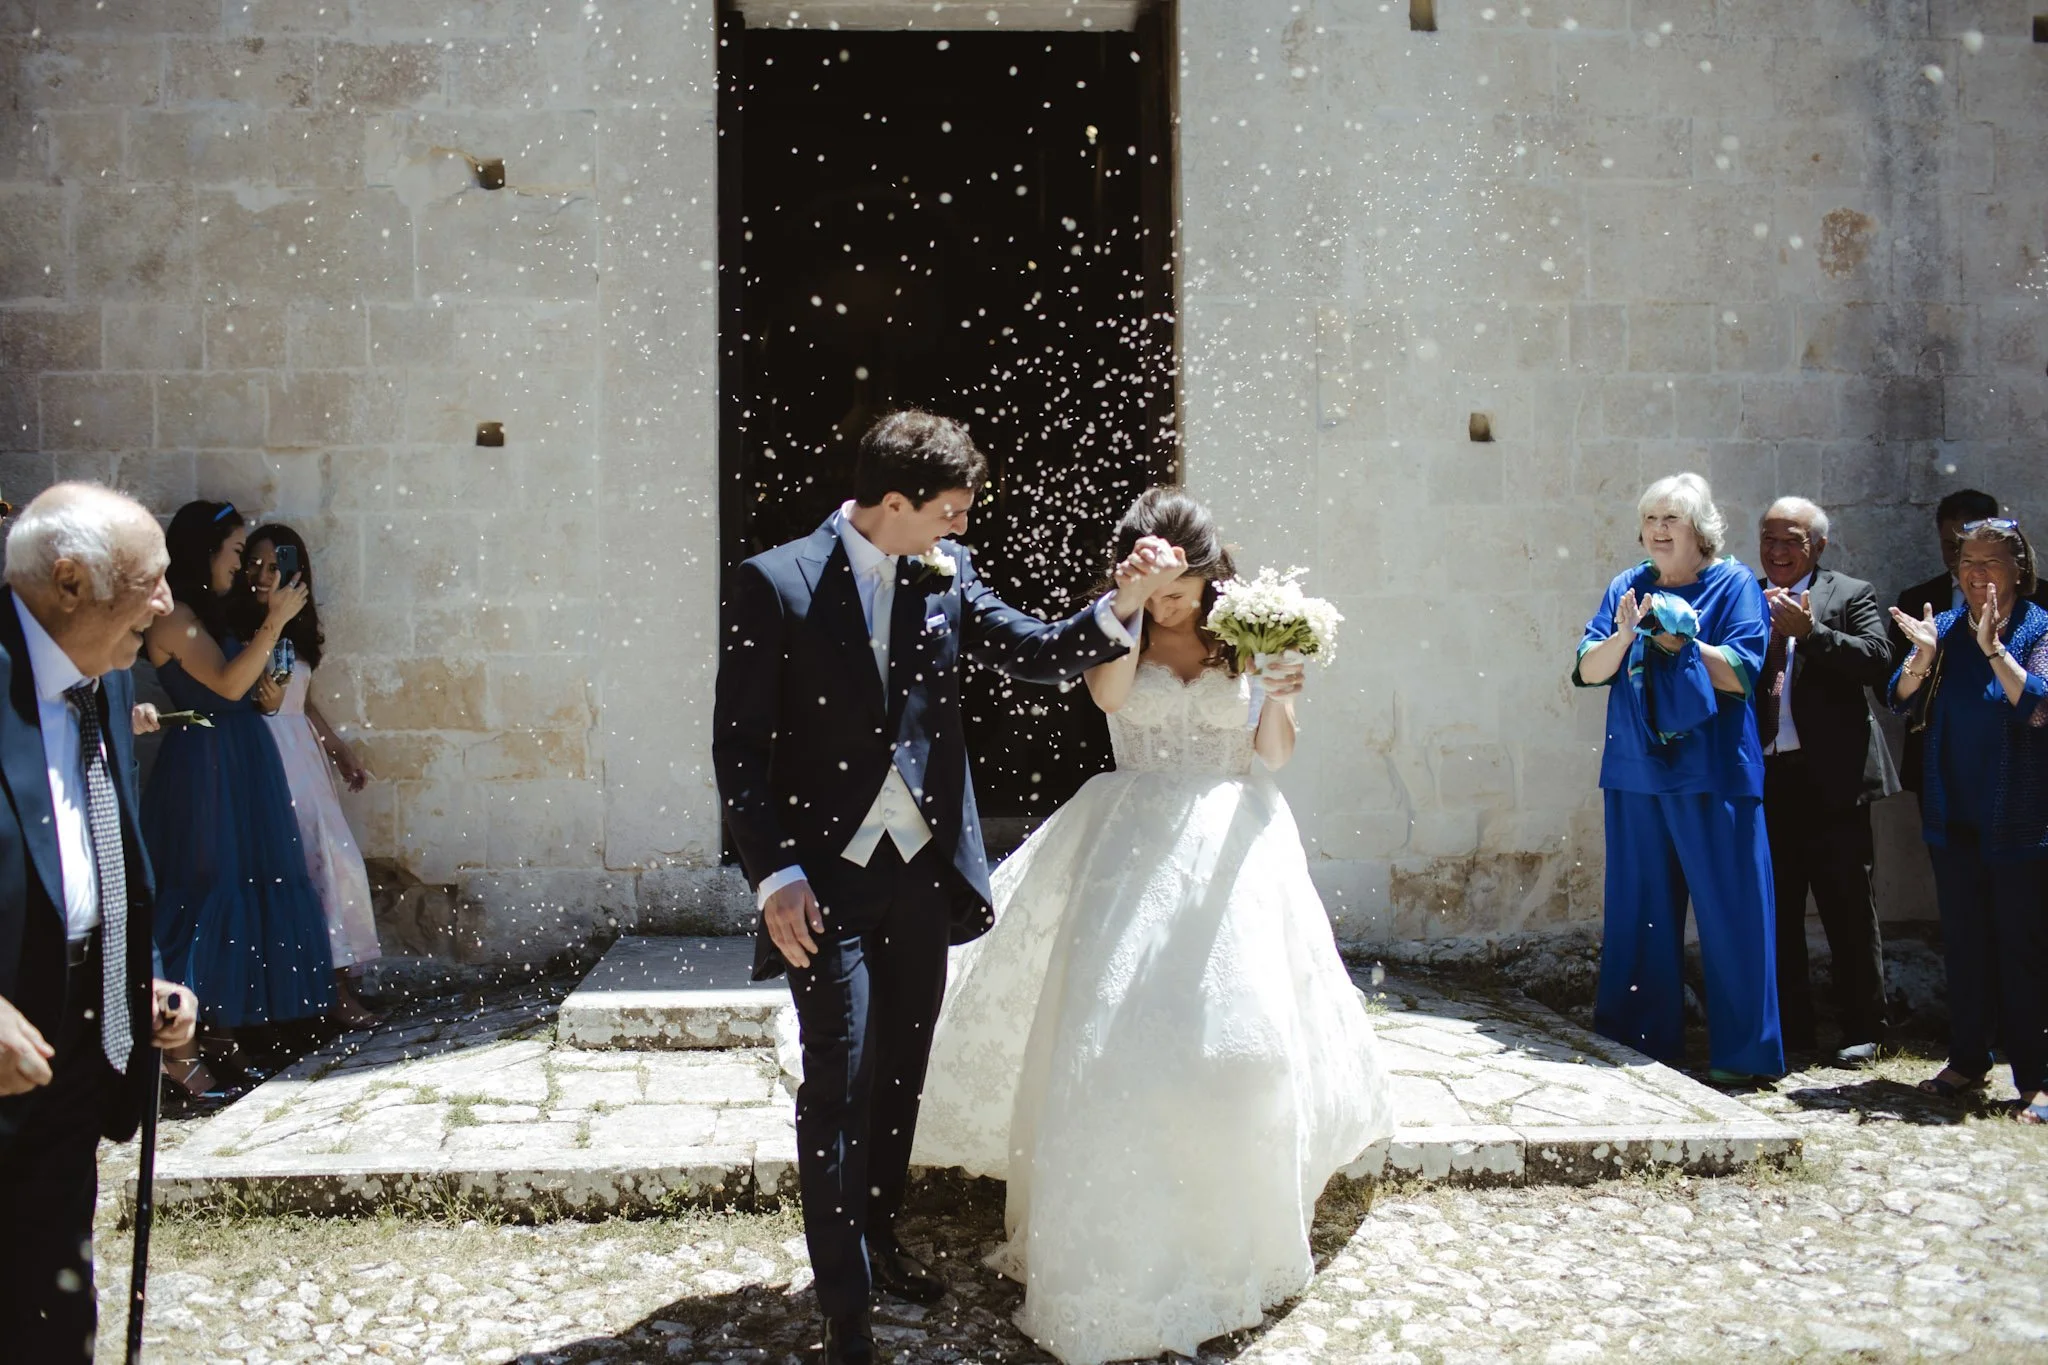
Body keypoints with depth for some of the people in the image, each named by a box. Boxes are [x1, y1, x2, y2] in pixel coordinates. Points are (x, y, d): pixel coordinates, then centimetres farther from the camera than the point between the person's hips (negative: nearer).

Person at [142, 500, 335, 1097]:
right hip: (205, 767, -9)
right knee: (205, 896, -7)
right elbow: (228, 684, -21)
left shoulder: (211, 612, 16)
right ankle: (178, 1048, -1)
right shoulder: (175, 617, -12)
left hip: (243, 766, 9)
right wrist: (275, 622, -21)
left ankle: (221, 1034, 18)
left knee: (243, 892, 10)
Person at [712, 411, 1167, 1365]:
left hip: (924, 868, 5)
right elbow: (738, 744, -10)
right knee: (839, 1087, -2)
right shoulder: (775, 583, -11)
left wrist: (1120, 607, -15)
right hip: (827, 881, -5)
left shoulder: (946, 574, 3)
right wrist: (775, 876, -16)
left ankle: (878, 1240, 38)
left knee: (900, 1075, 18)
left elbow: (1043, 654, 4)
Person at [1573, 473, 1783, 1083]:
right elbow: (1588, 670, 4)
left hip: (1713, 773, -4)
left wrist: (1676, 638, -12)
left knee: (1730, 911, -2)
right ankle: (1645, 1039, 19)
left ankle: (1744, 1051, 7)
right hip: (1636, 772, 4)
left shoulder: (1734, 584, 0)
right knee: (1640, 911, 8)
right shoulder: (1627, 587, 11)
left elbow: (1741, 673, -9)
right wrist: (1624, 634, -13)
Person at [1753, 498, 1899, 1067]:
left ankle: (1862, 1031, 15)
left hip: (1832, 780, -3)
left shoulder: (1851, 594, 3)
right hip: (1765, 780, 3)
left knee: (1850, 912, 4)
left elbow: (1878, 662, -13)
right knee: (1775, 912, 11)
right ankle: (1790, 1027, 22)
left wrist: (1811, 632, -21)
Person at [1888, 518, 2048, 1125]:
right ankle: (1967, 1060, 22)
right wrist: (1924, 658, -18)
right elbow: (1903, 701, 0)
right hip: (1954, 817, 4)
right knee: (1963, 943, 12)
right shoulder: (1944, 627, 7)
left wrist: (1992, 649, -24)